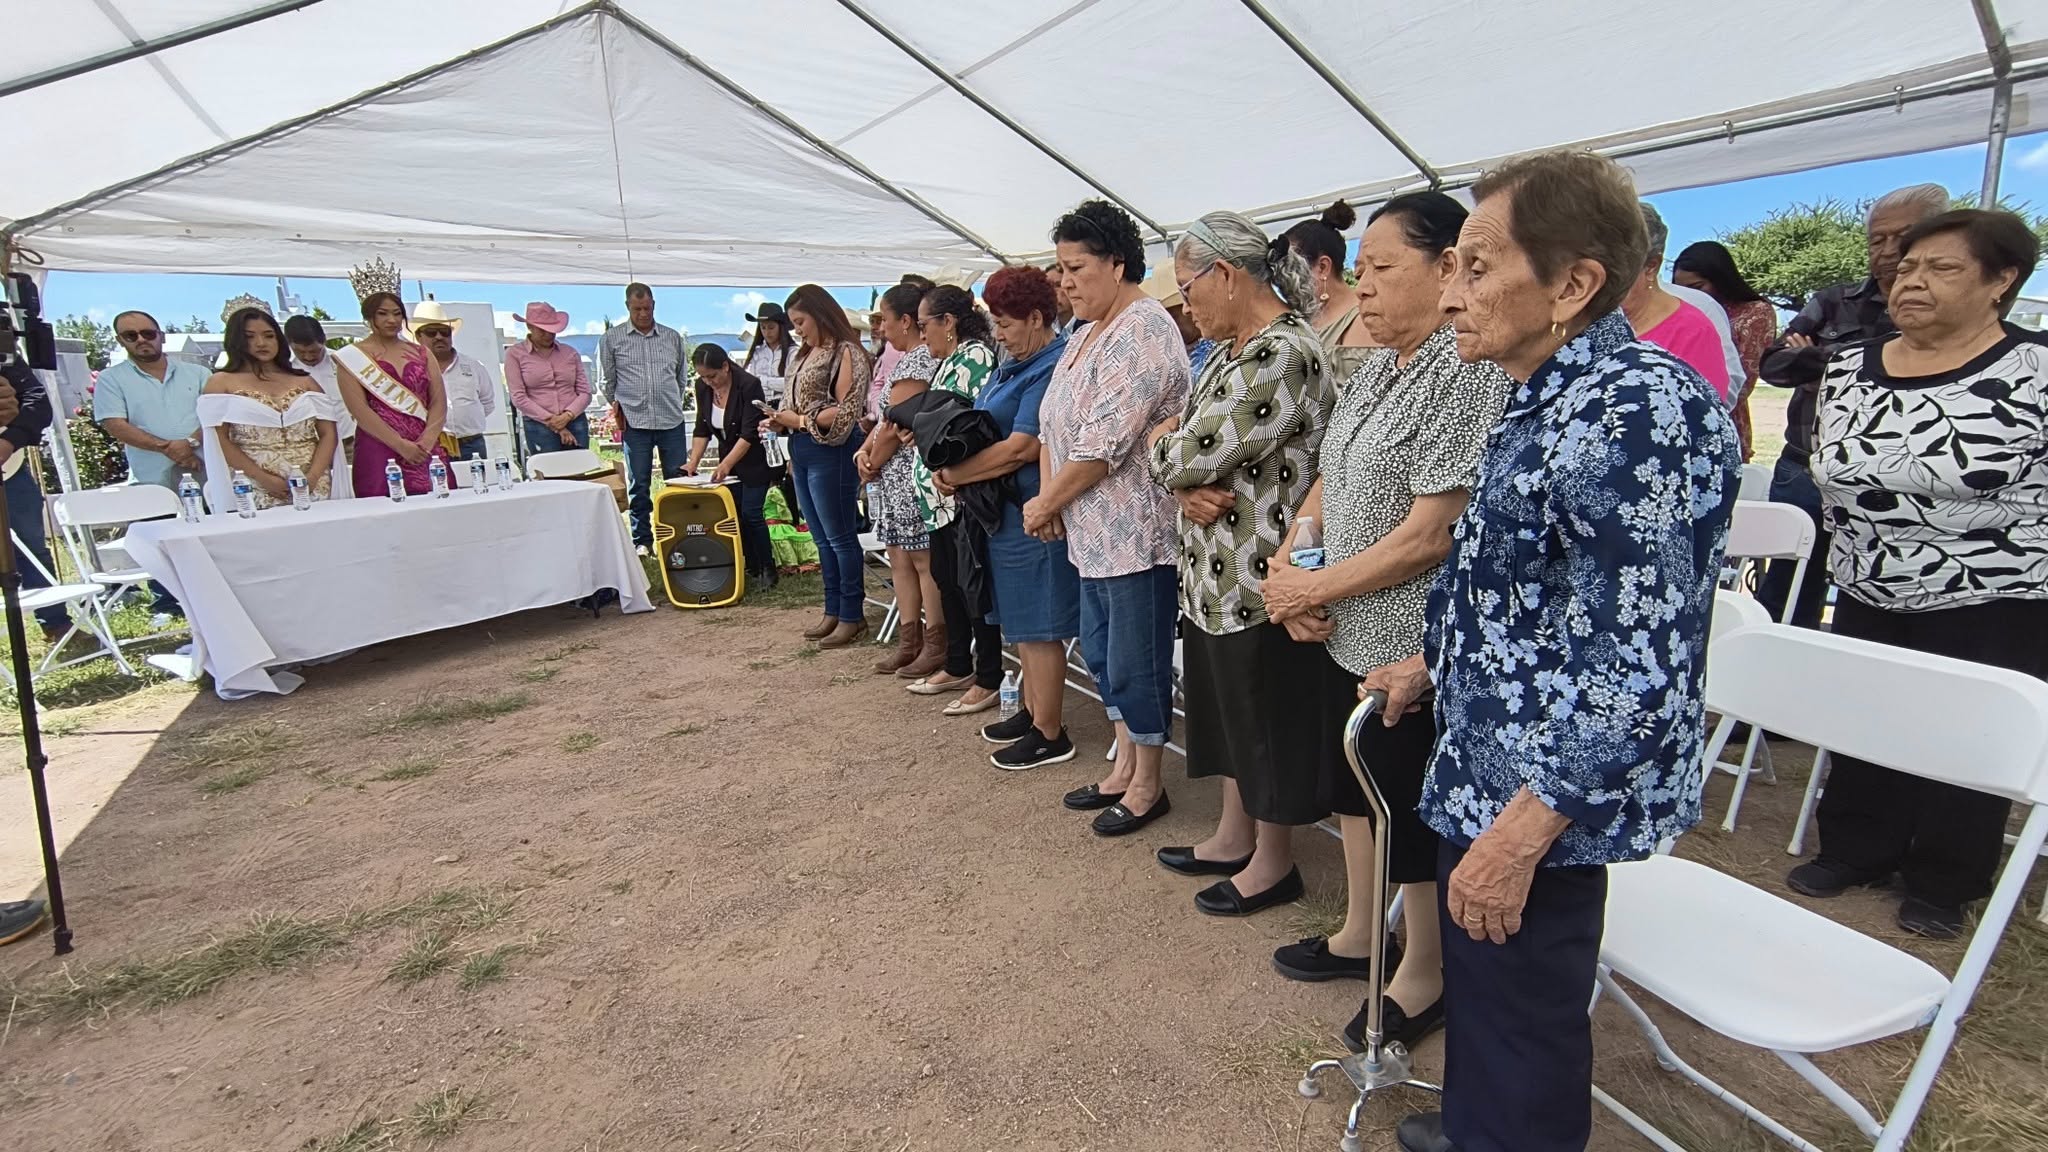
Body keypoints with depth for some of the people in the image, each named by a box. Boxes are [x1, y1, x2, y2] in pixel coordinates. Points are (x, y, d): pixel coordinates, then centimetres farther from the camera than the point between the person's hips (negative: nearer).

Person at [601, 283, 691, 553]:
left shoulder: (672, 337, 10)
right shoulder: (612, 339, 4)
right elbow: (607, 380, 12)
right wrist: (618, 405, 11)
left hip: (672, 421, 2)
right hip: (635, 422, -1)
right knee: (638, 485, 3)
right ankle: (641, 540, 12)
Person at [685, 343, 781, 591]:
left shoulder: (749, 385, -22)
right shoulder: (703, 387, -3)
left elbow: (749, 433, -25)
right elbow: (702, 429, 4)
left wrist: (726, 465, -31)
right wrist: (693, 463, -6)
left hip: (755, 459, -6)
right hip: (728, 459, 6)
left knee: (750, 513, -10)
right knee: (734, 513, 1)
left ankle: (768, 570, 4)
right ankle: (751, 569, 11)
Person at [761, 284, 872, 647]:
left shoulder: (846, 353, -9)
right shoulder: (807, 354, 16)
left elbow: (845, 412, -15)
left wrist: (798, 420, -14)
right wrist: (780, 422, 1)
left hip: (830, 451, -9)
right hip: (801, 450, 9)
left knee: (839, 537, -2)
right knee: (822, 538, 13)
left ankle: (852, 616, 8)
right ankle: (833, 610, 22)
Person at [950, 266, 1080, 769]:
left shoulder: (1053, 368, -17)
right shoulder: (1014, 365, 14)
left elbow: (1021, 448, -23)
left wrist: (956, 475, -14)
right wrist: (951, 461, -6)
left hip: (1032, 515, -10)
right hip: (1007, 513, 10)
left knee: (1037, 625, -1)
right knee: (1022, 621, 19)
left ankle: (1049, 735, 12)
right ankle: (1031, 710, 33)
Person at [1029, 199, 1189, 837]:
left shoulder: (1142, 333, -17)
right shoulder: (1088, 332, 14)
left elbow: (1103, 445, -23)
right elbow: (1053, 423, 14)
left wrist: (1045, 505, -12)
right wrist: (1049, 495, -1)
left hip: (1136, 534, -10)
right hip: (1094, 533, 10)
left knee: (1136, 665, 3)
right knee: (1102, 654, 18)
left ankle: (1148, 785, 22)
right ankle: (1125, 768, 35)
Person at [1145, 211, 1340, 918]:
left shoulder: (1283, 355, -21)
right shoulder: (1232, 351, 11)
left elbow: (1189, 456, -25)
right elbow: (1177, 461, 10)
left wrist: (1164, 441, -2)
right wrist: (1186, 488, -12)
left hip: (1258, 580, -10)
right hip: (1215, 573, 10)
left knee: (1268, 721, 8)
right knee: (1232, 712, 21)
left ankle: (1273, 862, 28)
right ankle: (1235, 836, 40)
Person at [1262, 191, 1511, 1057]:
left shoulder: (1466, 372, -20)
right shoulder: (1377, 366, 9)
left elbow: (1430, 535, -23)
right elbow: (1331, 480, 14)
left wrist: (1315, 588, -15)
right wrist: (1289, 560, -3)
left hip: (1415, 643, -9)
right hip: (1353, 630, 9)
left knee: (1410, 801, 7)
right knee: (1353, 778, 20)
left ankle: (1424, 972, 31)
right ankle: (1360, 933, 42)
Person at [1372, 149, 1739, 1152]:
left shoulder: (1636, 414, -24)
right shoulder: (1553, 399, 7)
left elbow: (1641, 669, -27)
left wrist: (1520, 833, -25)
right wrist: (1430, 666, 22)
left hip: (1542, 798, -10)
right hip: (1490, 766, 10)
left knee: (1520, 1024, 11)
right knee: (1479, 989, 27)